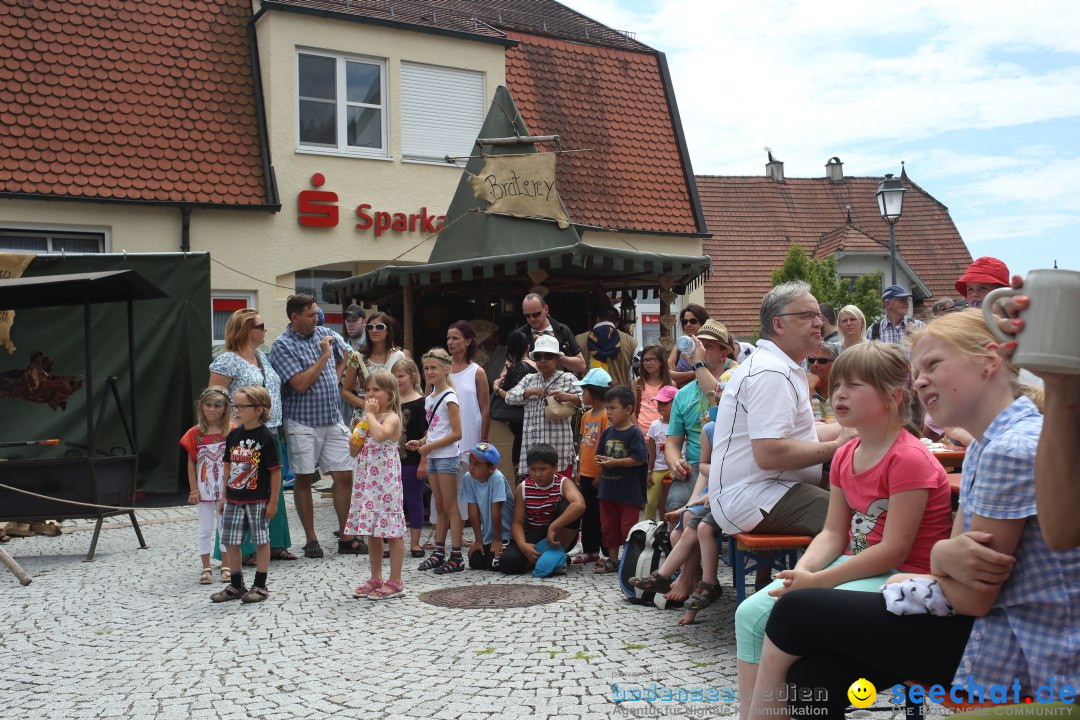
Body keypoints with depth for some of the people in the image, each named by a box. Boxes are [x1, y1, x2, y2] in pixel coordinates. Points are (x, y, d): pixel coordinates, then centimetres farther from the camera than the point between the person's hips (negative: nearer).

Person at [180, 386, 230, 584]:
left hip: (226, 489, 0)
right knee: (205, 529, 8)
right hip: (204, 490, 1)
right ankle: (206, 568, 18)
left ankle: (226, 566, 20)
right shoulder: (195, 434, -3)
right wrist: (193, 490, -4)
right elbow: (191, 463, 0)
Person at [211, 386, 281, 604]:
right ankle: (235, 585, 22)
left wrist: (273, 501, -11)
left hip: (258, 500, -6)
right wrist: (225, 495, 12)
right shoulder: (234, 435, 5)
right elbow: (228, 466, 14)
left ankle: (260, 586, 14)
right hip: (234, 499, 6)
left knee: (261, 541, 4)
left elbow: (275, 471, -11)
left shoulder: (265, 437, -12)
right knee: (230, 541, 9)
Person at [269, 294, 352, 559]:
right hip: (303, 422, -5)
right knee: (304, 480, 3)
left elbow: (342, 356, 30)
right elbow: (301, 384, -18)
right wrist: (323, 356, -14)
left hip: (332, 419, 5)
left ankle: (345, 537, 13)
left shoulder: (325, 334, 9)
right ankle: (311, 540, 14)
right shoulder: (283, 345, -10)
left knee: (344, 476, 4)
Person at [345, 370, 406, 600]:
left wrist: (370, 414, -19)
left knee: (392, 531, -2)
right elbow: (354, 452, 18)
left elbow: (380, 435, -33)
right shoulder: (367, 420, 15)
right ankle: (376, 579, 23)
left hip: (385, 482, -9)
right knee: (372, 532, 13)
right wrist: (355, 437, -2)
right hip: (366, 481, 9)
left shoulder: (391, 418, -10)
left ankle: (395, 582, 4)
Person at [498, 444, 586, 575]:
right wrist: (523, 545, -28)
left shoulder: (564, 483, -14)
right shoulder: (522, 489, -6)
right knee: (508, 562, -28)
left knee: (567, 506, -31)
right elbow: (517, 522, -8)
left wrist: (553, 528, -40)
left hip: (559, 536, -1)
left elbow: (579, 505, -36)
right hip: (533, 536, 1)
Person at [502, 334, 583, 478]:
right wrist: (531, 391, -8)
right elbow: (509, 397, 6)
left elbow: (585, 399, -3)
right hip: (533, 447, 4)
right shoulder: (529, 379, 16)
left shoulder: (567, 379, 6)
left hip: (559, 447, -3)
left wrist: (568, 397, -22)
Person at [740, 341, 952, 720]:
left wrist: (818, 581, -23)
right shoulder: (845, 456, 9)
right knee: (751, 614, -5)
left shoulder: (910, 459, -18)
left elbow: (894, 550, -21)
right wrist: (802, 570, -13)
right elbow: (833, 534, 8)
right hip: (857, 566, 9)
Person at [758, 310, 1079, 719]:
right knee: (813, 674, -2)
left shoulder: (1012, 449, -22)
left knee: (796, 611, -3)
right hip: (995, 626, 8)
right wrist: (946, 555, -16)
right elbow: (957, 551, 6)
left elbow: (973, 597, -19)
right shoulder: (985, 446, 11)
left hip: (1018, 652, -8)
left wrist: (942, 559, 1)